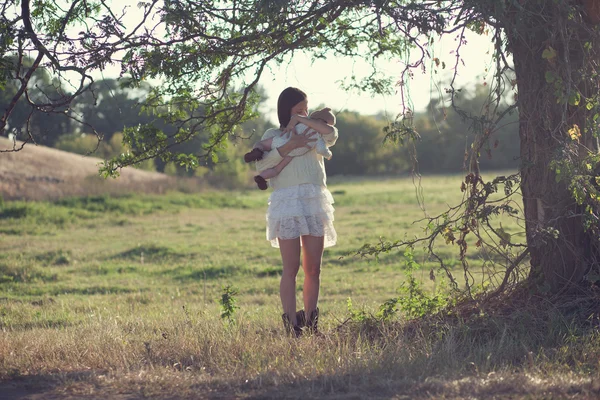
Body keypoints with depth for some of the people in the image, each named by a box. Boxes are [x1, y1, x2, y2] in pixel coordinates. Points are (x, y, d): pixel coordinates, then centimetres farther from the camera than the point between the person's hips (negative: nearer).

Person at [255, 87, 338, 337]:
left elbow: (332, 134, -1)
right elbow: (261, 165, -4)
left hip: (315, 203, 4)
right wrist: (288, 146, -12)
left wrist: (303, 120, 0)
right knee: (291, 269, -8)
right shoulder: (272, 135, 13)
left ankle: (310, 324, 7)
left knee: (313, 269, 3)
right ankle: (292, 326, -10)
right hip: (287, 203, -4)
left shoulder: (313, 133, 22)